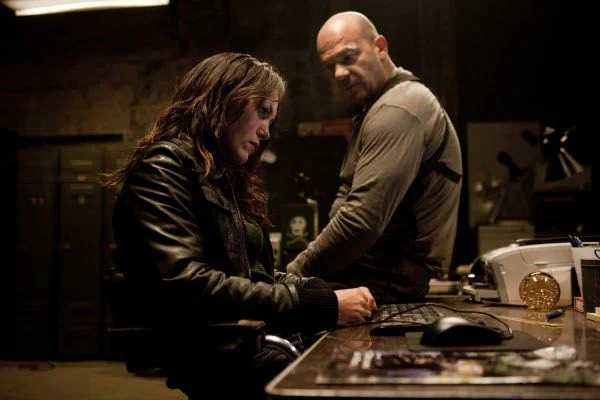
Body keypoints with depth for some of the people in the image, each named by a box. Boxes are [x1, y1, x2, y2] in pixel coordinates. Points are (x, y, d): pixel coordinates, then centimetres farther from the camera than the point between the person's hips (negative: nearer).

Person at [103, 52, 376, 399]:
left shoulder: (226, 178, 21)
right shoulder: (165, 167, -7)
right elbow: (184, 286, -21)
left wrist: (333, 294, 1)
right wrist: (321, 305, -19)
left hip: (265, 339, 8)